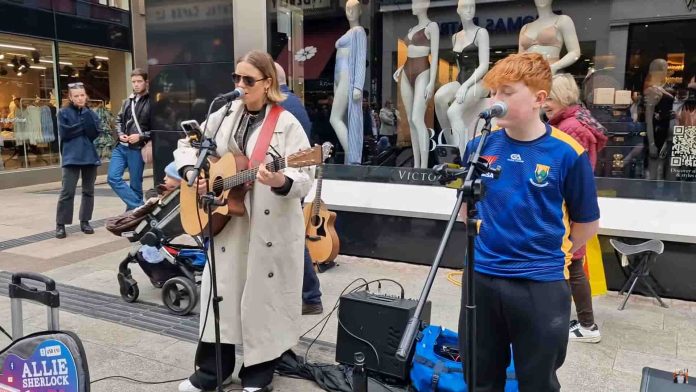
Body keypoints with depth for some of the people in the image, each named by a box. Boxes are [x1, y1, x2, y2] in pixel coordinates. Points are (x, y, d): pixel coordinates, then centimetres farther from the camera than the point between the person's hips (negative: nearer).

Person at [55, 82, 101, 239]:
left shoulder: (91, 113, 9)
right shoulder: (64, 112, 2)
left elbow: (94, 133, -6)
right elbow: (65, 133, -11)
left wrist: (86, 116, -11)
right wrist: (83, 126, -6)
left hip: (90, 156, 3)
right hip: (71, 157, -3)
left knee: (88, 190, 8)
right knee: (67, 191, -8)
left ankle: (85, 221, 19)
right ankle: (60, 224, 0)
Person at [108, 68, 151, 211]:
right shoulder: (127, 101, 11)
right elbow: (119, 120, 22)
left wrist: (141, 136, -18)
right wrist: (120, 134, 3)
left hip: (137, 149, -6)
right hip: (120, 147, 6)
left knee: (135, 184, 4)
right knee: (113, 177, -2)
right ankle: (139, 206, 2)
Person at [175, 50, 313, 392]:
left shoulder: (286, 123, -8)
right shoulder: (224, 115, 8)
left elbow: (304, 178, -15)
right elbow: (186, 146, 15)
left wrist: (280, 181, -36)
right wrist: (191, 173, -5)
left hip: (272, 227, -5)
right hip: (227, 223, 5)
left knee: (264, 295, 6)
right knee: (221, 291, 12)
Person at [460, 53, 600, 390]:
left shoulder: (567, 153, -12)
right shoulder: (480, 145, -4)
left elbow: (586, 222, -1)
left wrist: (549, 253, 4)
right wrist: (489, 240, 5)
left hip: (542, 285, -2)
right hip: (482, 277, 3)